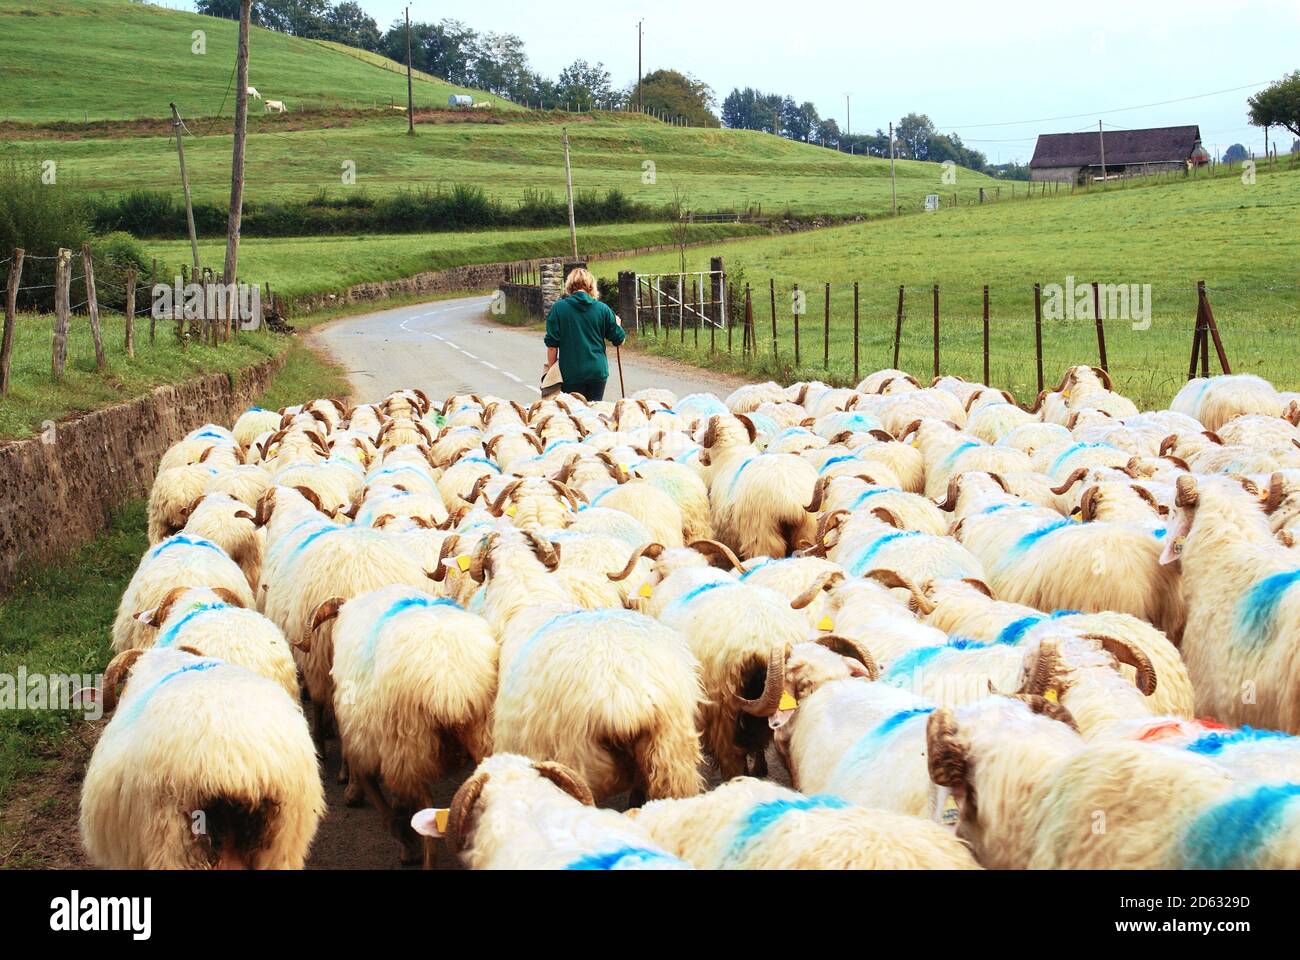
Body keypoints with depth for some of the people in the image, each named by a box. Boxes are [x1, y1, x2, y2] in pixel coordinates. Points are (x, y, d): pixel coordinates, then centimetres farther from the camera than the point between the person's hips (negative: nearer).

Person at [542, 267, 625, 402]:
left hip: (571, 374, -2)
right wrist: (618, 324, 29)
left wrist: (551, 367, 6)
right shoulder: (602, 309, 0)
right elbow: (619, 339, 8)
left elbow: (552, 344, -6)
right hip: (598, 372, 2)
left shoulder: (558, 308, -5)